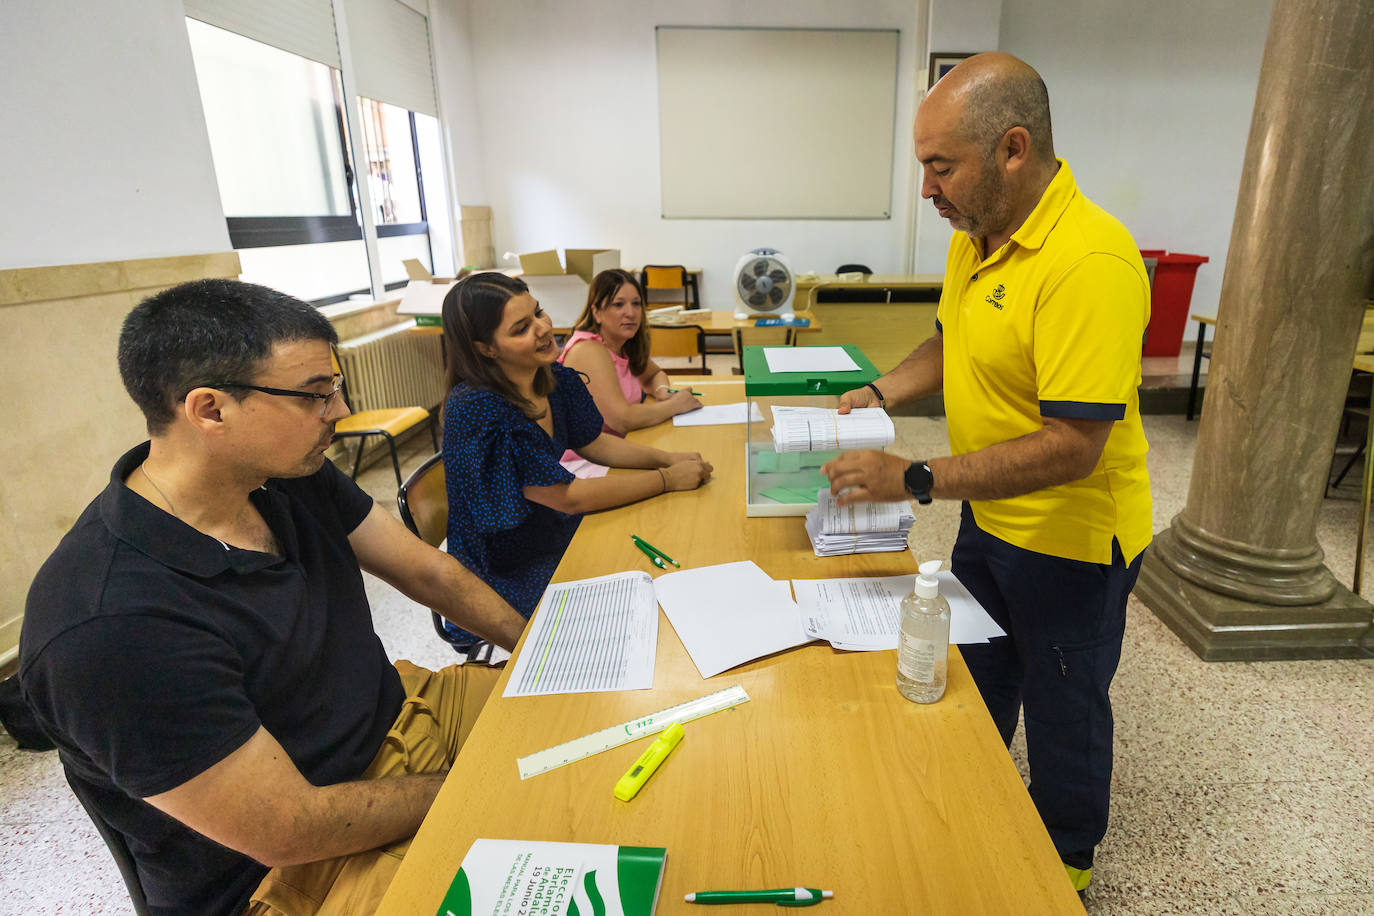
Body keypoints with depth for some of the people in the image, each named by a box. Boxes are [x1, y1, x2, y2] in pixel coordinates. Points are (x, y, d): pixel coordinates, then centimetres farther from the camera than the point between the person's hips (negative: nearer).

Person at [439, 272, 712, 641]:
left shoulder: (556, 379, -4)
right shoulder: (477, 409, -28)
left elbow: (595, 444, 10)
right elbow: (568, 496, -26)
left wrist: (666, 457, -7)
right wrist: (668, 479, -20)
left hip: (551, 535, 7)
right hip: (504, 573, -7)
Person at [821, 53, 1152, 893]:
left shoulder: (1090, 263, -30)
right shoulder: (976, 234, -2)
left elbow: (1073, 446, -32)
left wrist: (915, 481, -31)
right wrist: (880, 393, -3)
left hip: (1070, 538, -8)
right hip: (989, 516, 8)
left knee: (1063, 706, 16)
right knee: (978, 676, 26)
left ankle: (1067, 858, 44)